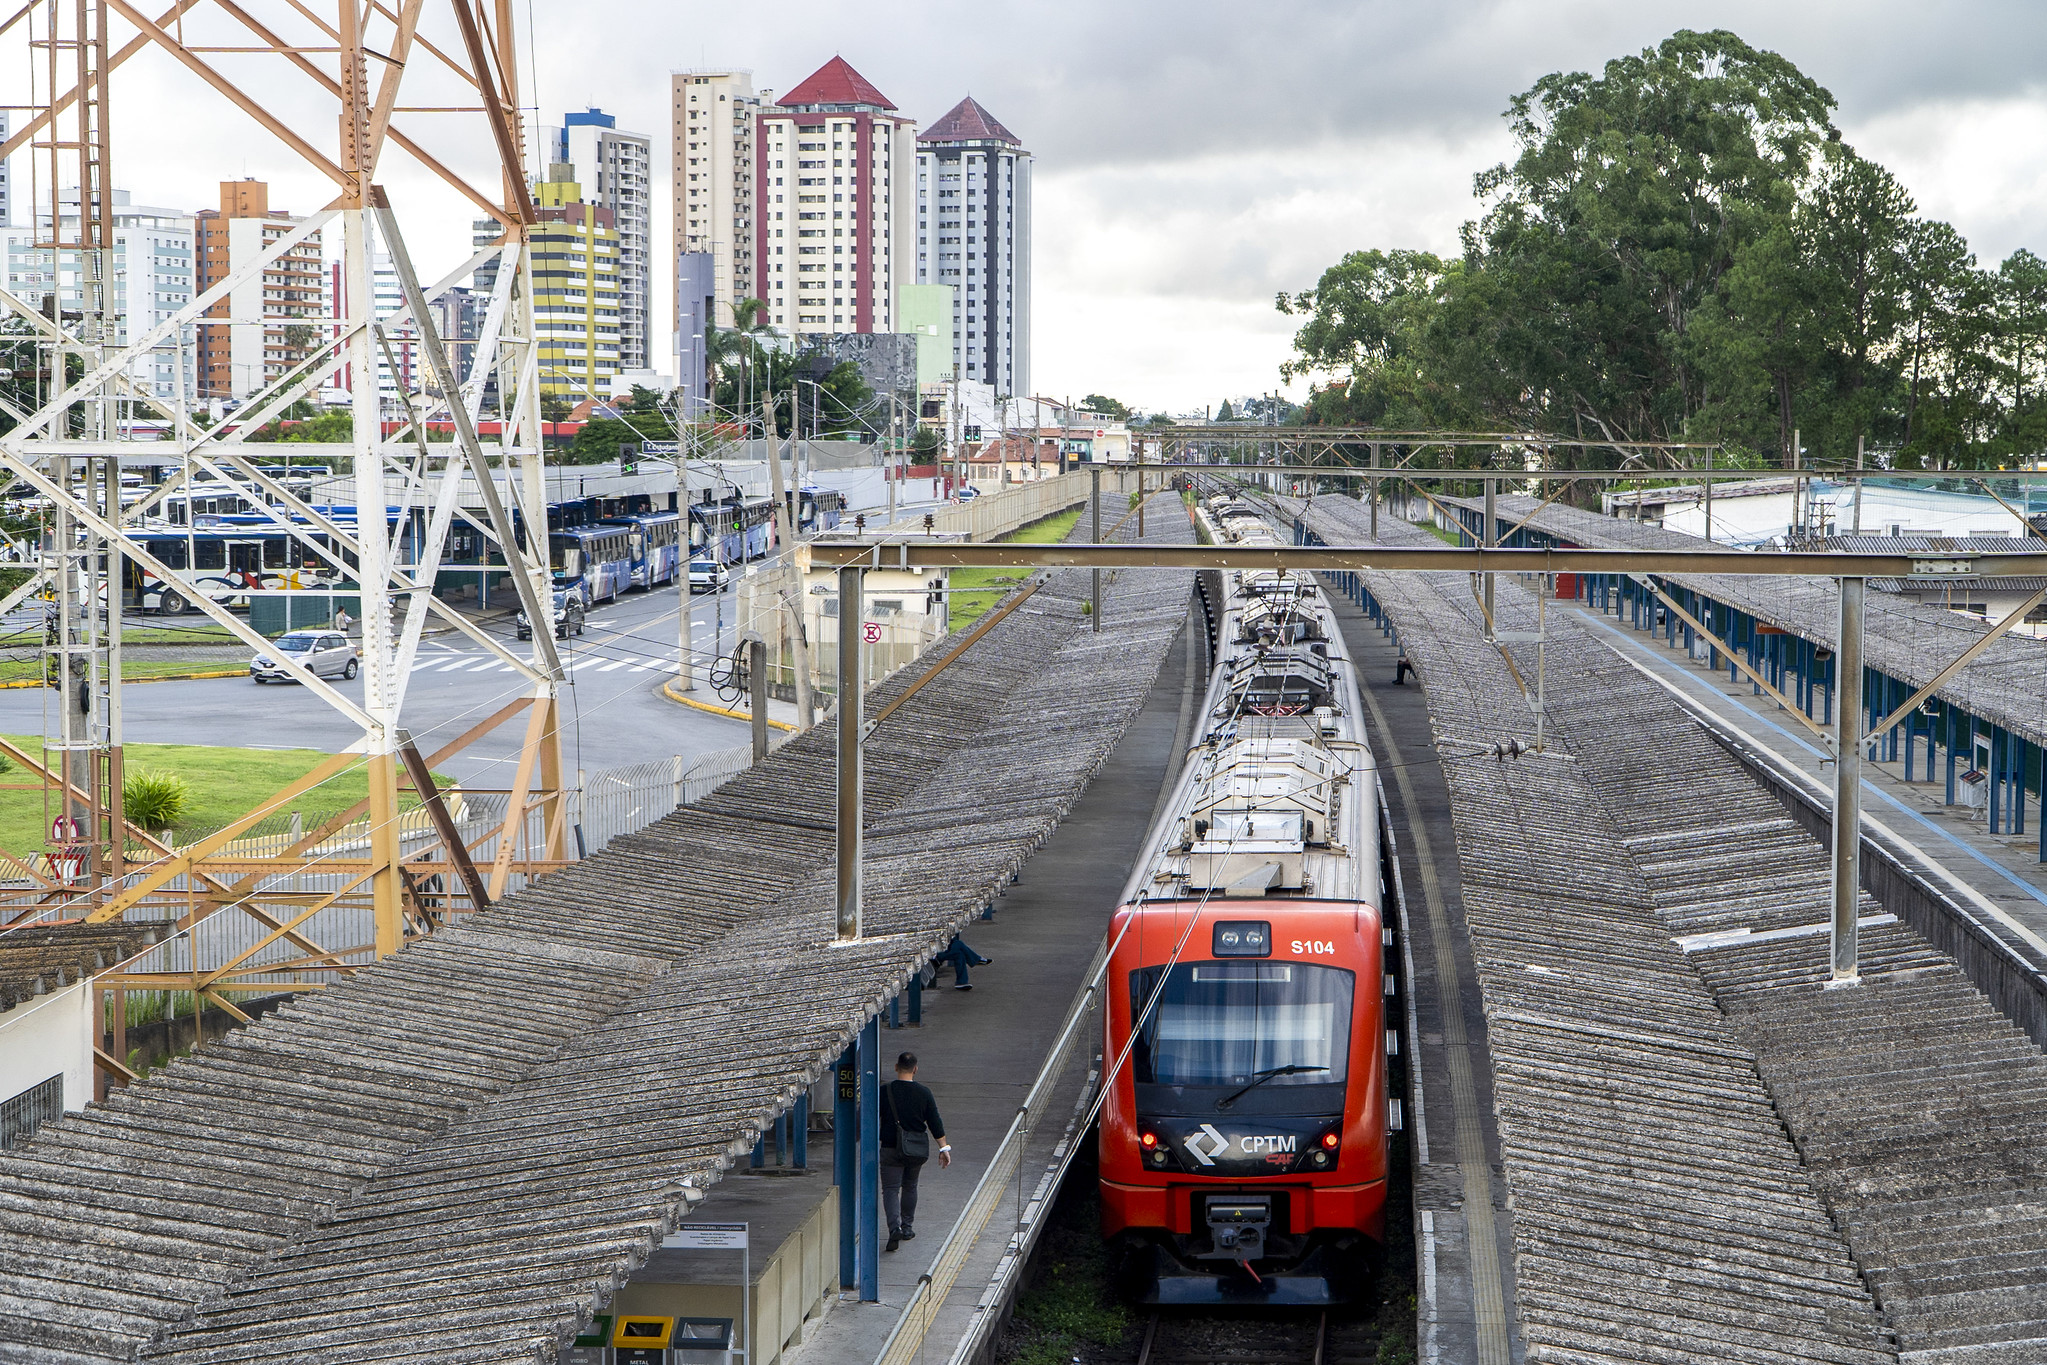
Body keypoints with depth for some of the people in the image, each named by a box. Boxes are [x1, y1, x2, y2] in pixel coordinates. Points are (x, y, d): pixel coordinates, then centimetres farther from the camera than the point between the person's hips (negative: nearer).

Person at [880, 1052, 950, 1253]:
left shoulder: (884, 1092, -7)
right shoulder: (924, 1093, -3)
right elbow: (935, 1123, -2)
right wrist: (944, 1148, 3)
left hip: (891, 1148, -2)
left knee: (890, 1189, -2)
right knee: (910, 1187, 21)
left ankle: (894, 1228, -21)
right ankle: (907, 1227, 28)